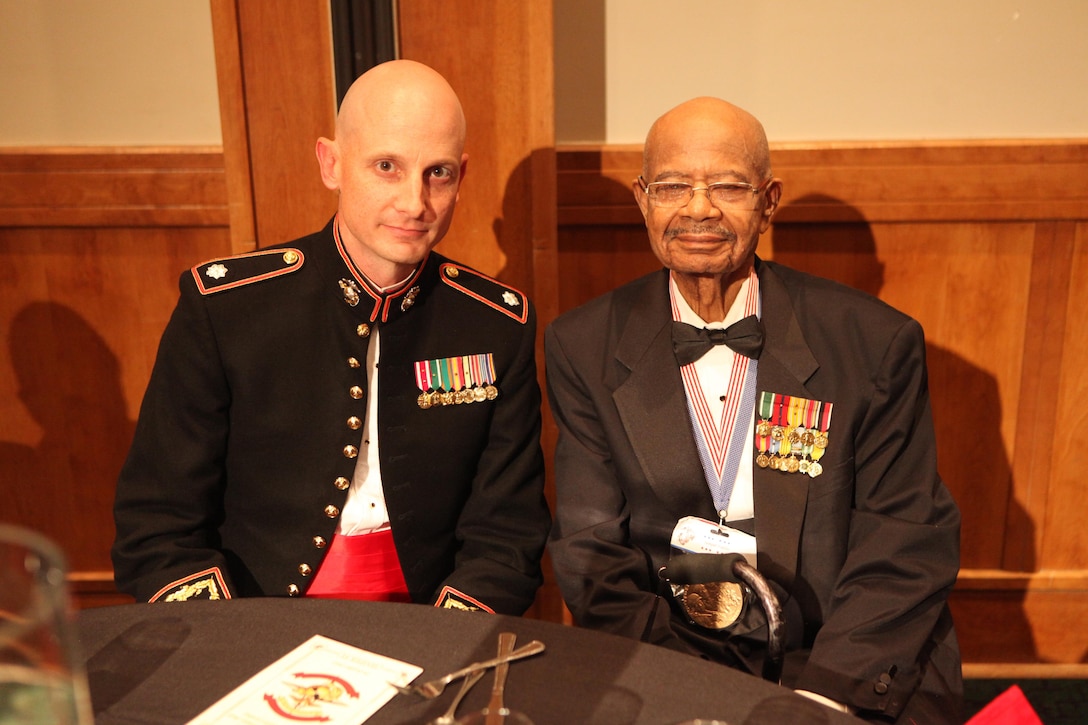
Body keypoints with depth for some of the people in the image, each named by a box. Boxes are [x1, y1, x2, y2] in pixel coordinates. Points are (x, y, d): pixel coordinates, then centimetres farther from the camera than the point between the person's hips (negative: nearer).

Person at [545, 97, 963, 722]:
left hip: (843, 666, 0)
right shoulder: (584, 349, 1)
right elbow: (589, 548, 0)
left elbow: (909, 542, 0)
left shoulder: (877, 344, -2)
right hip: (661, 658, 1)